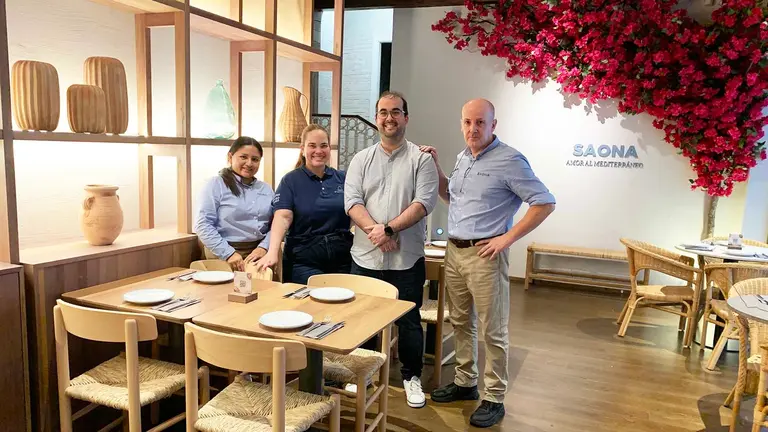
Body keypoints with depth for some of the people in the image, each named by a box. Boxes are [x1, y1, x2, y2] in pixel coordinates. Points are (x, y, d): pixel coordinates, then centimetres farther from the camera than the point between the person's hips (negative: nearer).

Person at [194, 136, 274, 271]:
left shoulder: (266, 189, 13)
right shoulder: (216, 185, -1)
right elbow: (203, 225, -8)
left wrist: (264, 247, -8)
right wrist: (228, 253, -15)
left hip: (259, 252, 4)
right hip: (224, 256, -3)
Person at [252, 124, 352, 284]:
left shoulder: (342, 178, 8)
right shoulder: (290, 180, 0)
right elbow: (283, 217, -12)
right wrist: (272, 252, -25)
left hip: (342, 259, 3)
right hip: (304, 260, -3)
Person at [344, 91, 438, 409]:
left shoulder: (421, 159, 0)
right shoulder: (361, 159, 8)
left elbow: (424, 202, -11)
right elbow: (352, 201, -2)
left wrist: (389, 229, -19)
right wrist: (374, 231, -18)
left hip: (406, 259, -2)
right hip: (365, 257, 3)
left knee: (409, 320, 9)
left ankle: (412, 376, 29)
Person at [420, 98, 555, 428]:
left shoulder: (509, 160, -12)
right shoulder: (462, 157, 11)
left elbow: (545, 203, -13)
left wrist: (508, 238, -16)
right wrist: (436, 167, 10)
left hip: (484, 255, -7)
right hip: (454, 251, 8)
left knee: (492, 331, 3)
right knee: (461, 322, 17)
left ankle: (494, 399, 16)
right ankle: (465, 382, 33)